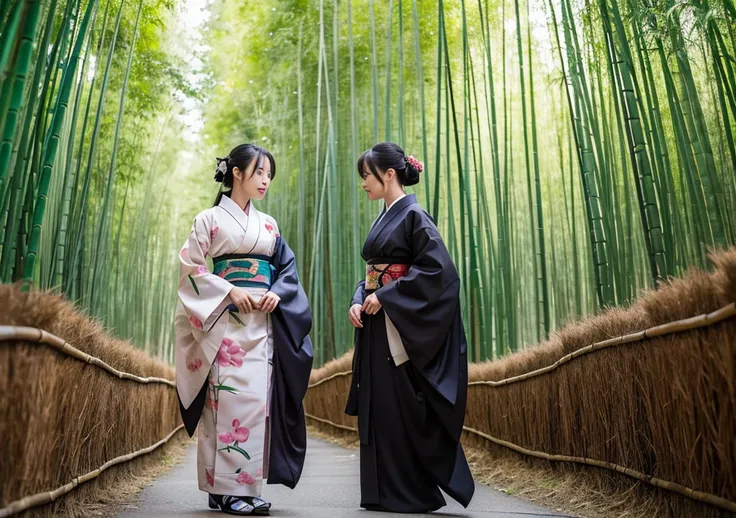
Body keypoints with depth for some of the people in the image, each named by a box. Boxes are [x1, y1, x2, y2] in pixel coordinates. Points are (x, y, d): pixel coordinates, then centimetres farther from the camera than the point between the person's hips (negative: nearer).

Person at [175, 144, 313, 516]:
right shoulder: (211, 218, 4)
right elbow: (190, 263, -3)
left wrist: (277, 293, -5)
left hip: (264, 321, 5)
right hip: (228, 319, -5)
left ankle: (248, 486, 11)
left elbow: (287, 267, 16)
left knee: (258, 398, 2)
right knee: (230, 397, -9)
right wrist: (230, 290, -13)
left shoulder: (268, 224, 17)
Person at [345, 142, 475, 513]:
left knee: (403, 409, -2)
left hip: (401, 327, -8)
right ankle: (385, 492, 20)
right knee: (377, 408, 10)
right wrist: (358, 301, 0)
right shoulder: (382, 219, 16)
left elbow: (437, 268, -19)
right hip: (377, 327, 9)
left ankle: (414, 494, 13)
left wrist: (385, 296, -19)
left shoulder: (413, 216, -9)